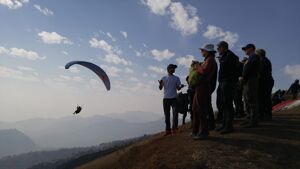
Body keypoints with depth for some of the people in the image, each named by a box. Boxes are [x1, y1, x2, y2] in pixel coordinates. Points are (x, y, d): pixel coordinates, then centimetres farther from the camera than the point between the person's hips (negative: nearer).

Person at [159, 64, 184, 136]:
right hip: (166, 98, 1)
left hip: (174, 98, -1)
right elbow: (160, 88, 8)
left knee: (175, 112, -13)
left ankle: (174, 128, -7)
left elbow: (178, 88, 10)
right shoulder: (164, 78, 10)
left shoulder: (176, 78, 10)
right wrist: (160, 84, -14)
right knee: (166, 114, 3)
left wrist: (181, 86, -13)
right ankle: (168, 129, 9)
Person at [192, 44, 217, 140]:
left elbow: (204, 72, -21)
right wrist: (197, 66, 9)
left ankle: (203, 132, 1)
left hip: (203, 88, -10)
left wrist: (197, 66, -7)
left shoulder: (210, 60, -7)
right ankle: (196, 131, 21)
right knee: (195, 110, 13)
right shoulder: (207, 60, 23)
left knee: (201, 110, -7)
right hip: (199, 88, 10)